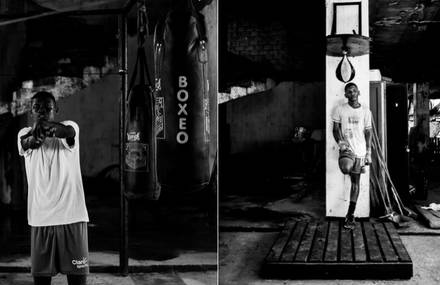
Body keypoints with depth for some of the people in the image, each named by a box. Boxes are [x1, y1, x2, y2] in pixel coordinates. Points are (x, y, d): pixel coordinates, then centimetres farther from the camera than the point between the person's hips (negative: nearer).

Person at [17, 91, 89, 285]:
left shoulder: (69, 127, 0)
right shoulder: (25, 134, 6)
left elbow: (68, 132, -25)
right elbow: (28, 143, -19)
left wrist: (50, 126, -50)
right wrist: (35, 135, -45)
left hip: (71, 216, -2)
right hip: (40, 218, 2)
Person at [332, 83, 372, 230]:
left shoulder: (366, 111, 7)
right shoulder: (340, 109, 2)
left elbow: (368, 132, 9)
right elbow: (335, 128, 3)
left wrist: (368, 153, 4)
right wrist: (340, 141, -17)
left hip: (360, 151, 2)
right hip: (346, 148, -2)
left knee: (355, 182, 4)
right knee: (346, 168, -38)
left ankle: (350, 215, 12)